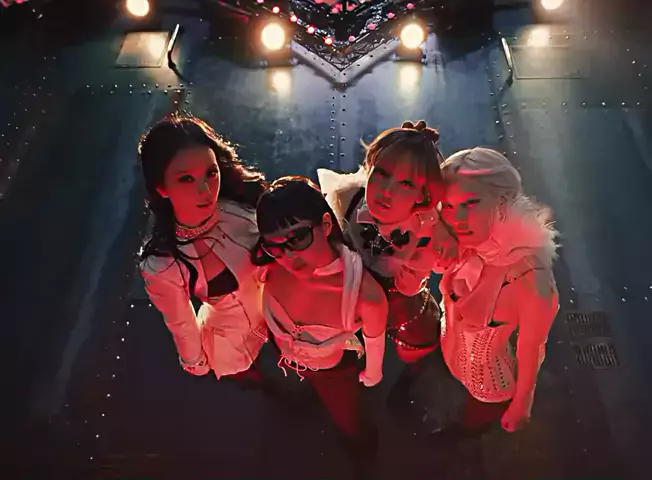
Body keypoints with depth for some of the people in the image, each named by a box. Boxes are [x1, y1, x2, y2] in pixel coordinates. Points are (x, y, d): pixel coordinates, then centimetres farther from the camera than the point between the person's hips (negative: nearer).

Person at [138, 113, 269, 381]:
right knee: (250, 378, 33)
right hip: (232, 334, -2)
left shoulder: (244, 205, -31)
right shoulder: (160, 265, -36)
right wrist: (196, 363, 0)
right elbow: (181, 323, -17)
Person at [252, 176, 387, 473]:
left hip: (333, 368, -2)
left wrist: (372, 374, -3)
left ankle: (364, 451, 68)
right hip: (284, 353, 3)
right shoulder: (273, 262, -38)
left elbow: (374, 339, -22)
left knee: (350, 424, 29)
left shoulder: (365, 292, -45)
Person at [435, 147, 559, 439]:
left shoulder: (530, 276, -41)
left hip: (491, 380, -4)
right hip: (455, 358, 4)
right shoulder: (469, 244, -24)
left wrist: (521, 405, -10)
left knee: (475, 423, 31)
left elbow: (531, 351, -24)